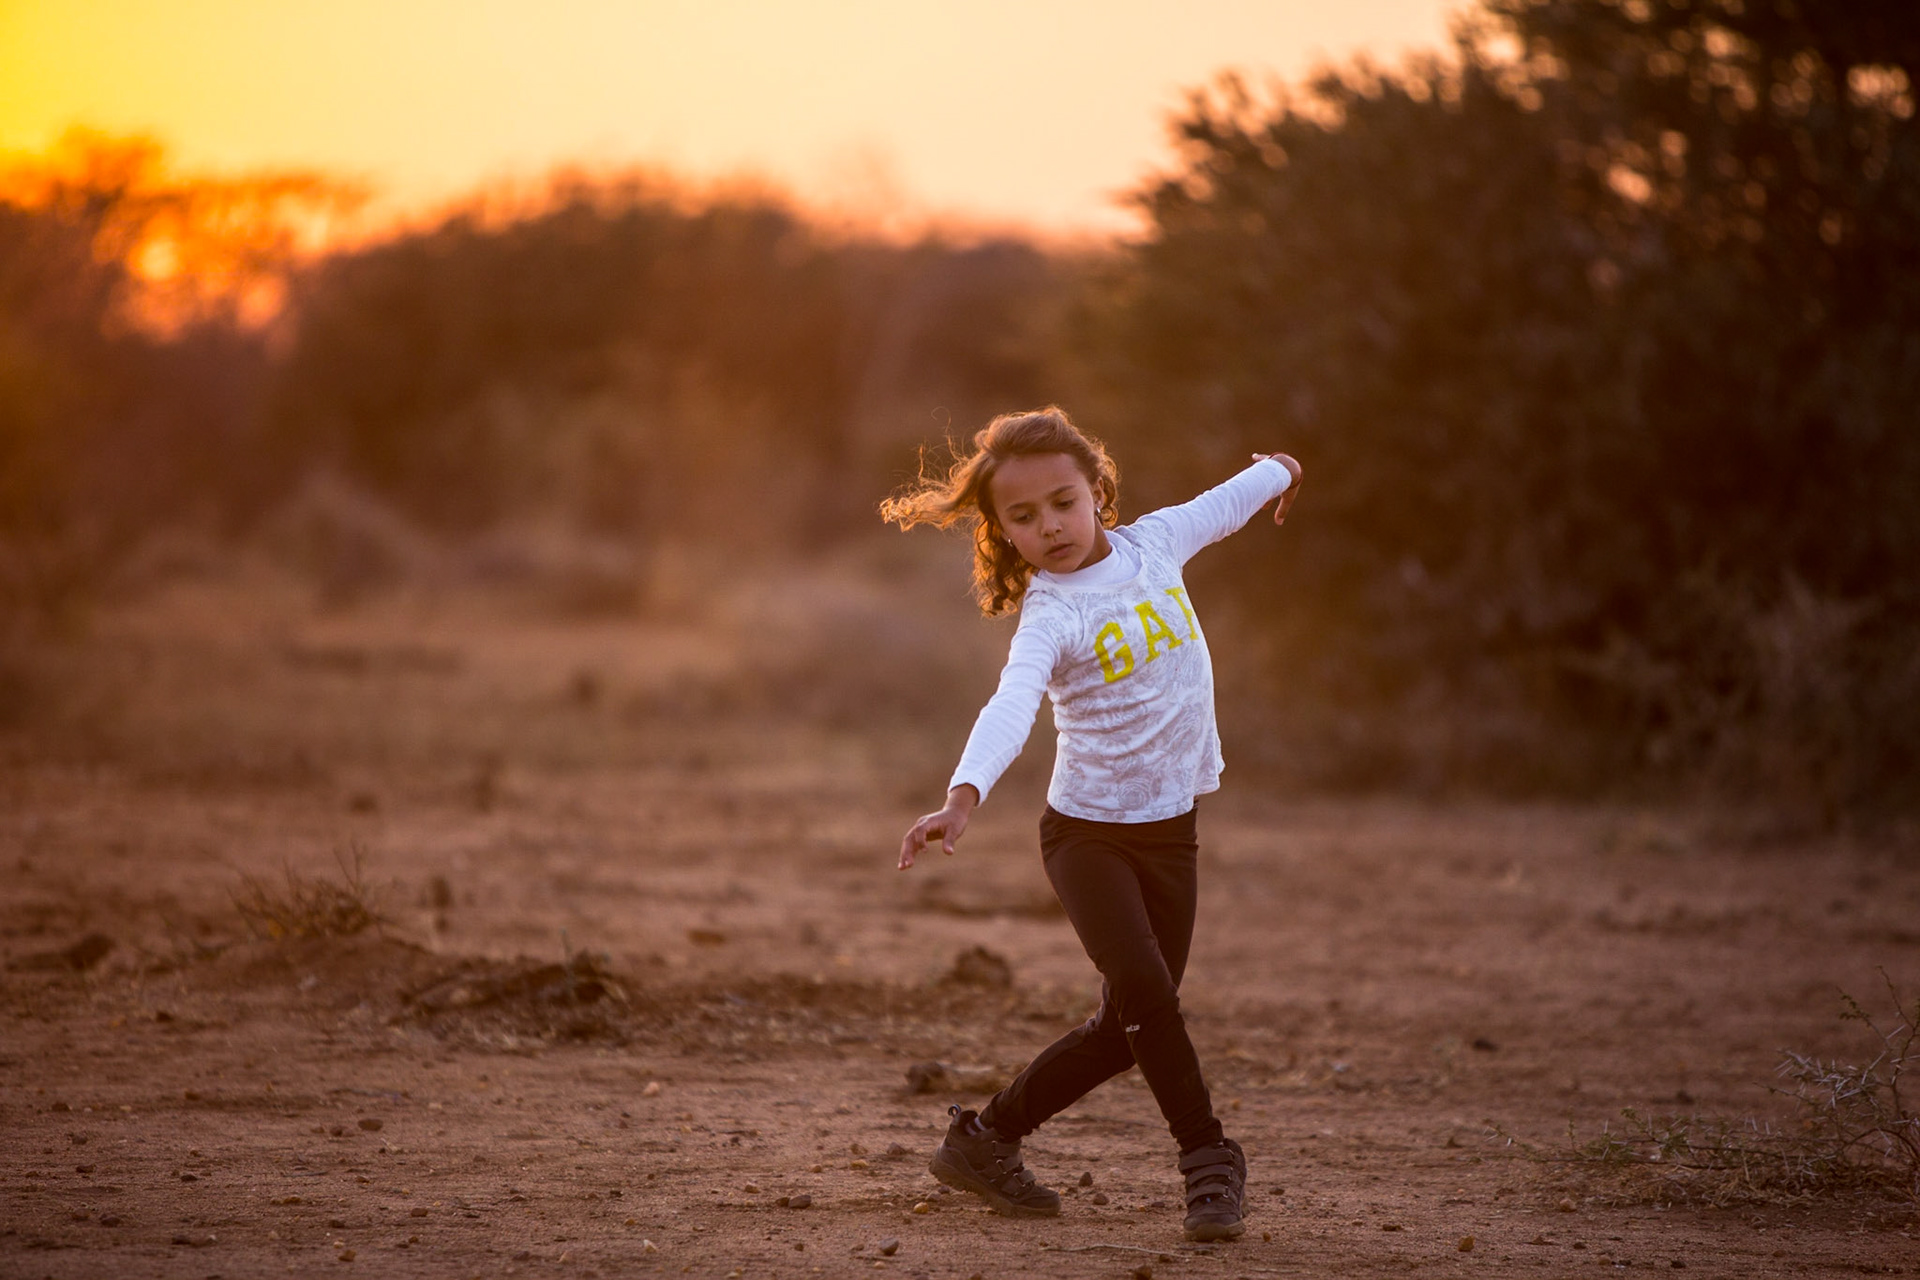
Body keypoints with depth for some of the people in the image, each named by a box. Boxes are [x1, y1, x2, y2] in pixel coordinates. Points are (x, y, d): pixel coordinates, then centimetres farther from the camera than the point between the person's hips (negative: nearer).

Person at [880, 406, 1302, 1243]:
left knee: (1127, 1027, 7)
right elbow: (1012, 706, -37)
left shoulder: (1153, 543, -2)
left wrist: (1277, 472, 41)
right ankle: (1209, 1159, -8)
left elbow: (1218, 507, 20)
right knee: (1143, 986, -24)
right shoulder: (1051, 618, -19)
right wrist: (964, 796, -54)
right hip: (1088, 829, -5)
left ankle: (987, 1138, 23)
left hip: (1169, 827, 6)